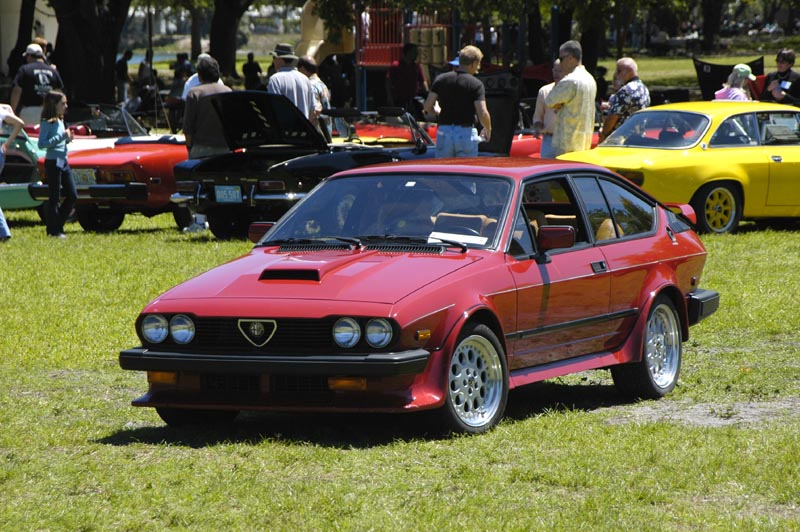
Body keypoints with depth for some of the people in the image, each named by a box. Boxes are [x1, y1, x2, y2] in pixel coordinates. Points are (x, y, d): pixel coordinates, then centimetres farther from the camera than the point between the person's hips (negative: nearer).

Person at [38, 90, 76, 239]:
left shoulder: (60, 121, 13)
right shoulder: (47, 123, -12)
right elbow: (41, 144, -20)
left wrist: (68, 139, 2)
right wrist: (61, 136, -22)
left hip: (63, 161, 9)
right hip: (53, 162, -9)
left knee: (72, 196, 9)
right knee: (55, 197, -2)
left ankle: (57, 225, 19)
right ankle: (54, 230, 5)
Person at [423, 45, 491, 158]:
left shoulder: (441, 79, 3)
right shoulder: (476, 84, -7)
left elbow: (428, 107, 0)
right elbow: (482, 114, -15)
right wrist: (488, 130, 5)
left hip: (444, 132, 3)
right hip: (466, 133, -3)